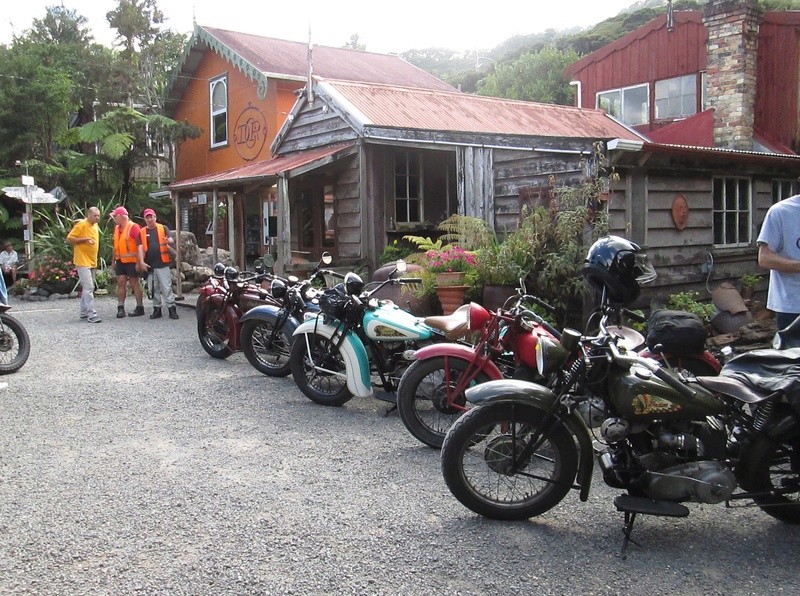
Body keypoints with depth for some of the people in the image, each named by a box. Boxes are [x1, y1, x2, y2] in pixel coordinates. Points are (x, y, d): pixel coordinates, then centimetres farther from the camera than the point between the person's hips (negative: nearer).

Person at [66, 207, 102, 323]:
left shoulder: (95, 226, 12)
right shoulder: (81, 224, -11)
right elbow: (69, 239, -13)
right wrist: (84, 239, -23)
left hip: (92, 262, 9)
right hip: (83, 262, -9)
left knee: (88, 288, 13)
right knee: (88, 288, -13)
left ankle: (83, 312, 22)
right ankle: (92, 314, -14)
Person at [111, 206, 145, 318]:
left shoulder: (133, 227, -12)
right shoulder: (117, 228, 12)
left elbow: (139, 245, -16)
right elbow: (116, 246, 18)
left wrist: (138, 262, -20)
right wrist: (113, 261, 17)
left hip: (131, 261, -7)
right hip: (120, 261, 7)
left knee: (134, 283, 0)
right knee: (121, 282, 2)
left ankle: (140, 307, 9)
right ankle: (120, 308, 3)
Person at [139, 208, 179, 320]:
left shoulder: (163, 228, 4)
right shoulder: (142, 232, 10)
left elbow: (172, 242, -5)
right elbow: (140, 248, 3)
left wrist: (168, 241, -30)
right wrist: (142, 261, -10)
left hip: (162, 263, -3)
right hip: (149, 265, 3)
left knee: (167, 287, -6)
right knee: (153, 289, 9)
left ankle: (172, 308, -4)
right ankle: (157, 309, 16)